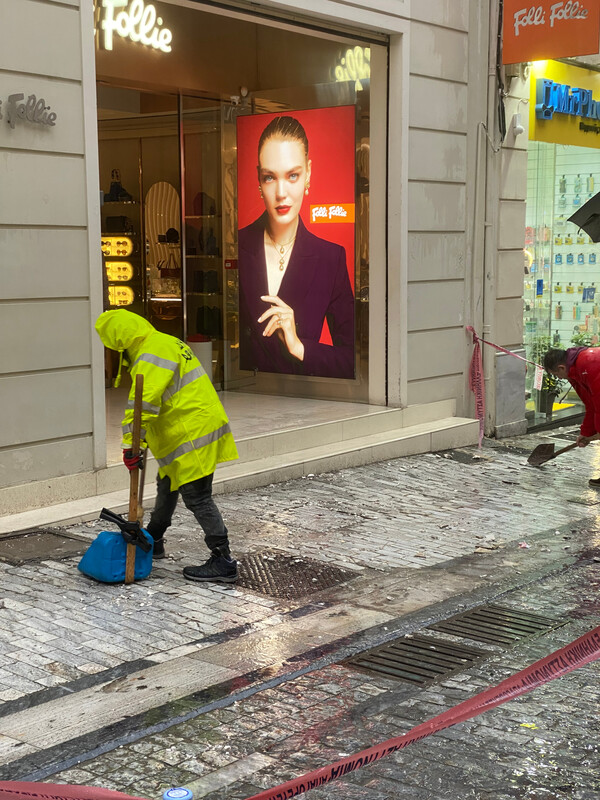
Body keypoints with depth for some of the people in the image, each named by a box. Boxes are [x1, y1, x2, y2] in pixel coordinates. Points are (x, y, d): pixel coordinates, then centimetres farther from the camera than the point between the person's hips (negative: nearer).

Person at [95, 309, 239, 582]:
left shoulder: (152, 355, -19)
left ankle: (223, 562, -3)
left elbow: (143, 405, -28)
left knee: (197, 497, -8)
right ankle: (153, 541, 43)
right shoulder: (163, 342, 15)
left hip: (194, 433, -11)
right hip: (185, 432, 11)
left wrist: (131, 444, -27)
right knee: (167, 487, 24)